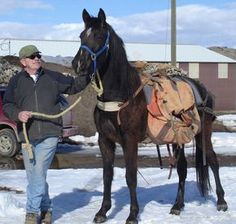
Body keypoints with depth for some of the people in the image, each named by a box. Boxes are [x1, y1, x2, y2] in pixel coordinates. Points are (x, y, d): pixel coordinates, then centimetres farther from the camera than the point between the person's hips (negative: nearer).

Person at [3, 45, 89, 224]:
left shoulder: (53, 77, 7)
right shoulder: (16, 81, 7)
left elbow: (73, 86, 16)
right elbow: (7, 105, 5)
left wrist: (86, 76, -1)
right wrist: (17, 114, -14)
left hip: (49, 134, -2)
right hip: (27, 135, 2)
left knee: (38, 173, -12)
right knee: (33, 175, 10)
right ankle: (46, 208, 26)